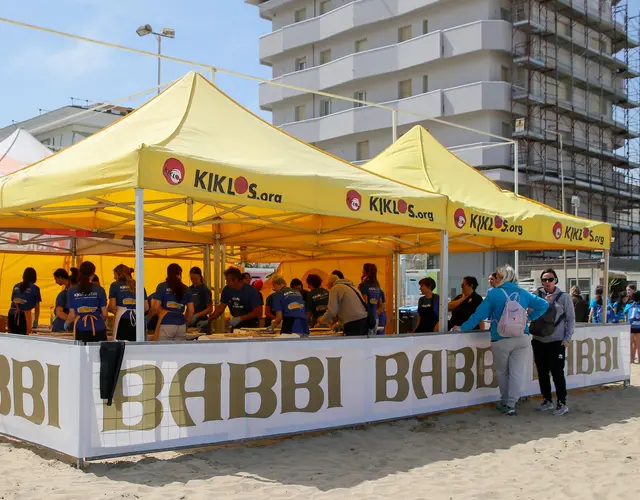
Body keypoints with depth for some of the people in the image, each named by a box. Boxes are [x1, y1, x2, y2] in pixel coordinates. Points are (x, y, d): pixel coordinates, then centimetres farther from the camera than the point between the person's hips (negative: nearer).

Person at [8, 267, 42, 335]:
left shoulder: (16, 286, 16)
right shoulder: (35, 288, 4)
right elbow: (37, 307, 9)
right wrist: (36, 321, 21)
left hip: (12, 315, 4)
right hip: (24, 316, -4)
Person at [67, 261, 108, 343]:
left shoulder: (72, 291, 1)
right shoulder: (99, 290, -1)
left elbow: (72, 315, 4)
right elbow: (104, 314, 2)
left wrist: (67, 321, 27)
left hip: (81, 330, 1)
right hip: (98, 330, -1)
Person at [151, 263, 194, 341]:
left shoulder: (162, 287, -1)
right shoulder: (186, 289, 8)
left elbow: (156, 307, -5)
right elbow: (191, 310, 9)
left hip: (166, 325, -3)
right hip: (181, 326, 3)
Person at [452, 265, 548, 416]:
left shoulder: (494, 294, -4)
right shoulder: (523, 294, 7)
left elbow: (480, 313, -4)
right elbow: (543, 304, 9)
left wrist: (463, 328, 4)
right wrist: (529, 317, 14)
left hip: (501, 340, -3)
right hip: (522, 338, 3)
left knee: (502, 372, 14)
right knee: (517, 372, 3)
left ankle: (505, 402, 24)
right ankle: (511, 404, 0)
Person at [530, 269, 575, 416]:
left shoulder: (564, 297, -1)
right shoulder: (537, 296, 4)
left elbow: (571, 319, 2)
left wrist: (567, 338, -4)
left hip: (556, 342, -3)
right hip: (538, 341, 3)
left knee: (557, 372, -5)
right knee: (542, 372, 10)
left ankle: (562, 403, 5)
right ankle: (547, 400, 23)